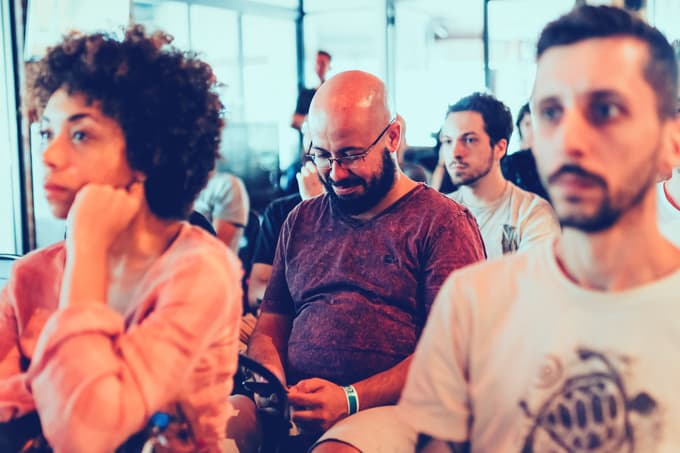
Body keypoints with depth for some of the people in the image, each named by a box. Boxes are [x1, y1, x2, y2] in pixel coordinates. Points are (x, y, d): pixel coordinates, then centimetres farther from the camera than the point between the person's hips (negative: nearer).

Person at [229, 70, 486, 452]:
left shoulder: (442, 221, 1)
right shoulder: (302, 221, 19)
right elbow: (269, 329, 20)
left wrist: (350, 400, -17)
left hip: (387, 412, -5)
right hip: (294, 414, 5)